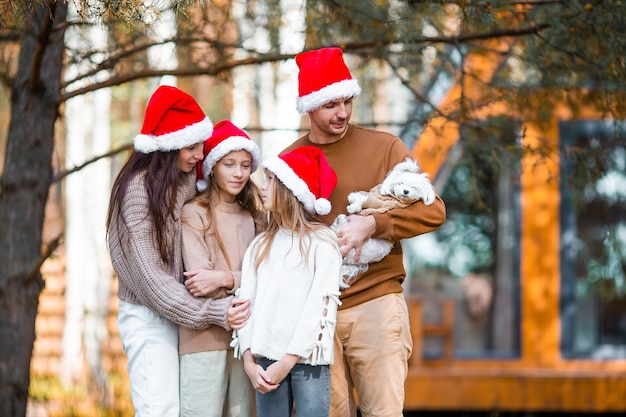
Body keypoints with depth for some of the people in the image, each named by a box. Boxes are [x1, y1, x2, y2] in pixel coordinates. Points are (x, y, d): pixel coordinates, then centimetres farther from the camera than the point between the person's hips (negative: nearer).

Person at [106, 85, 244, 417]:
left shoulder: (187, 180, 9)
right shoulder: (138, 188, -13)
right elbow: (148, 274, -16)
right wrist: (209, 312, -19)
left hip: (180, 313, 7)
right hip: (150, 318, -7)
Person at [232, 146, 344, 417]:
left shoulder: (321, 241, 2)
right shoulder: (260, 246, 16)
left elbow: (322, 305, -6)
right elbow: (246, 302, 8)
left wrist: (287, 361, -11)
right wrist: (249, 362, -5)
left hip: (307, 360, -4)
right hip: (266, 358, 4)